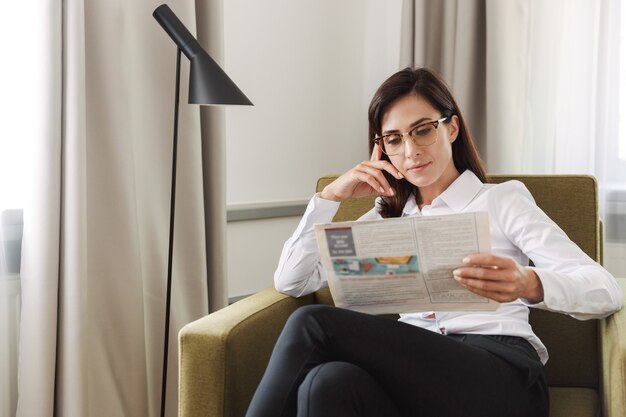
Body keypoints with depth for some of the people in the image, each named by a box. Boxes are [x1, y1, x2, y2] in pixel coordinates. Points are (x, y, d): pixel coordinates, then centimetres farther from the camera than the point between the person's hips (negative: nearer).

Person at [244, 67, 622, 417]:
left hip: (501, 375, -3)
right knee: (330, 382, -36)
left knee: (313, 325, -25)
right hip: (417, 374, 3)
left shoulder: (502, 200, 14)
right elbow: (291, 283, 18)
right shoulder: (389, 218, 26)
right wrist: (333, 195, 10)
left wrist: (528, 284, -23)